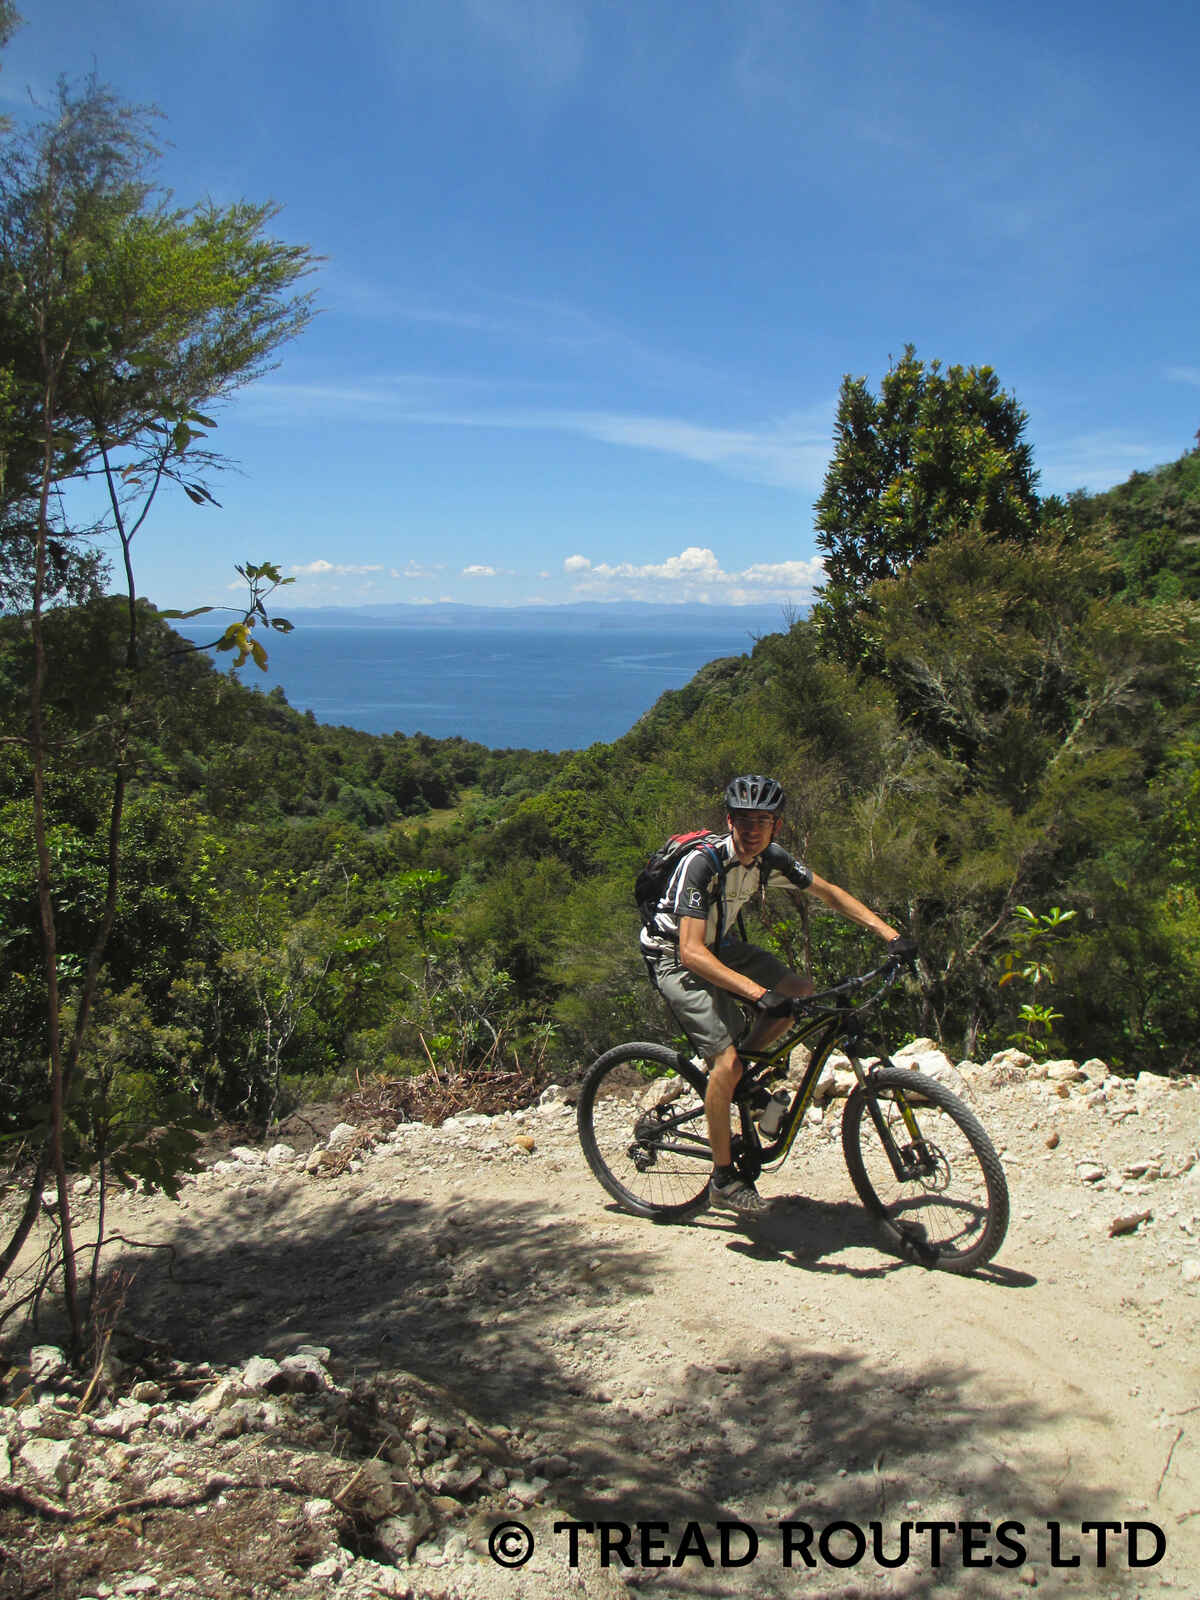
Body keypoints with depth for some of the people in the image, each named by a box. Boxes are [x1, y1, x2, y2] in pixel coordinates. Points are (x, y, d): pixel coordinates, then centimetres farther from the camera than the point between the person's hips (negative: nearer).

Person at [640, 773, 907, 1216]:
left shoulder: (772, 859, -11)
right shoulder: (702, 863, -32)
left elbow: (829, 893, 3)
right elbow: (692, 952, -38)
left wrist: (889, 933, -6)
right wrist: (756, 990, -48)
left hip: (721, 945, 7)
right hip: (676, 958, -7)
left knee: (800, 993, -4)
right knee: (726, 1060, -19)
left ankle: (742, 1082, 13)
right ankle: (723, 1180, -3)